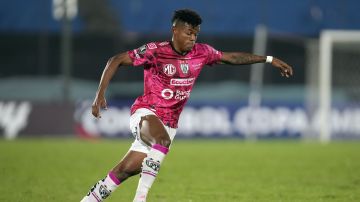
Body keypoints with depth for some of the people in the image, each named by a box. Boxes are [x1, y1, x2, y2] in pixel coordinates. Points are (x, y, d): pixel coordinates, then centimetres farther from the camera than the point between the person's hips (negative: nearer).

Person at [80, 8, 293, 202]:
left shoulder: (201, 53, 2)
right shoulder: (155, 51, -13)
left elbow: (233, 57, 14)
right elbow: (116, 61, -8)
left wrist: (269, 59, 11)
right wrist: (100, 94, -16)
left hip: (169, 123, 5)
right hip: (146, 113, -5)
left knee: (126, 170, 0)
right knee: (163, 139, -38)